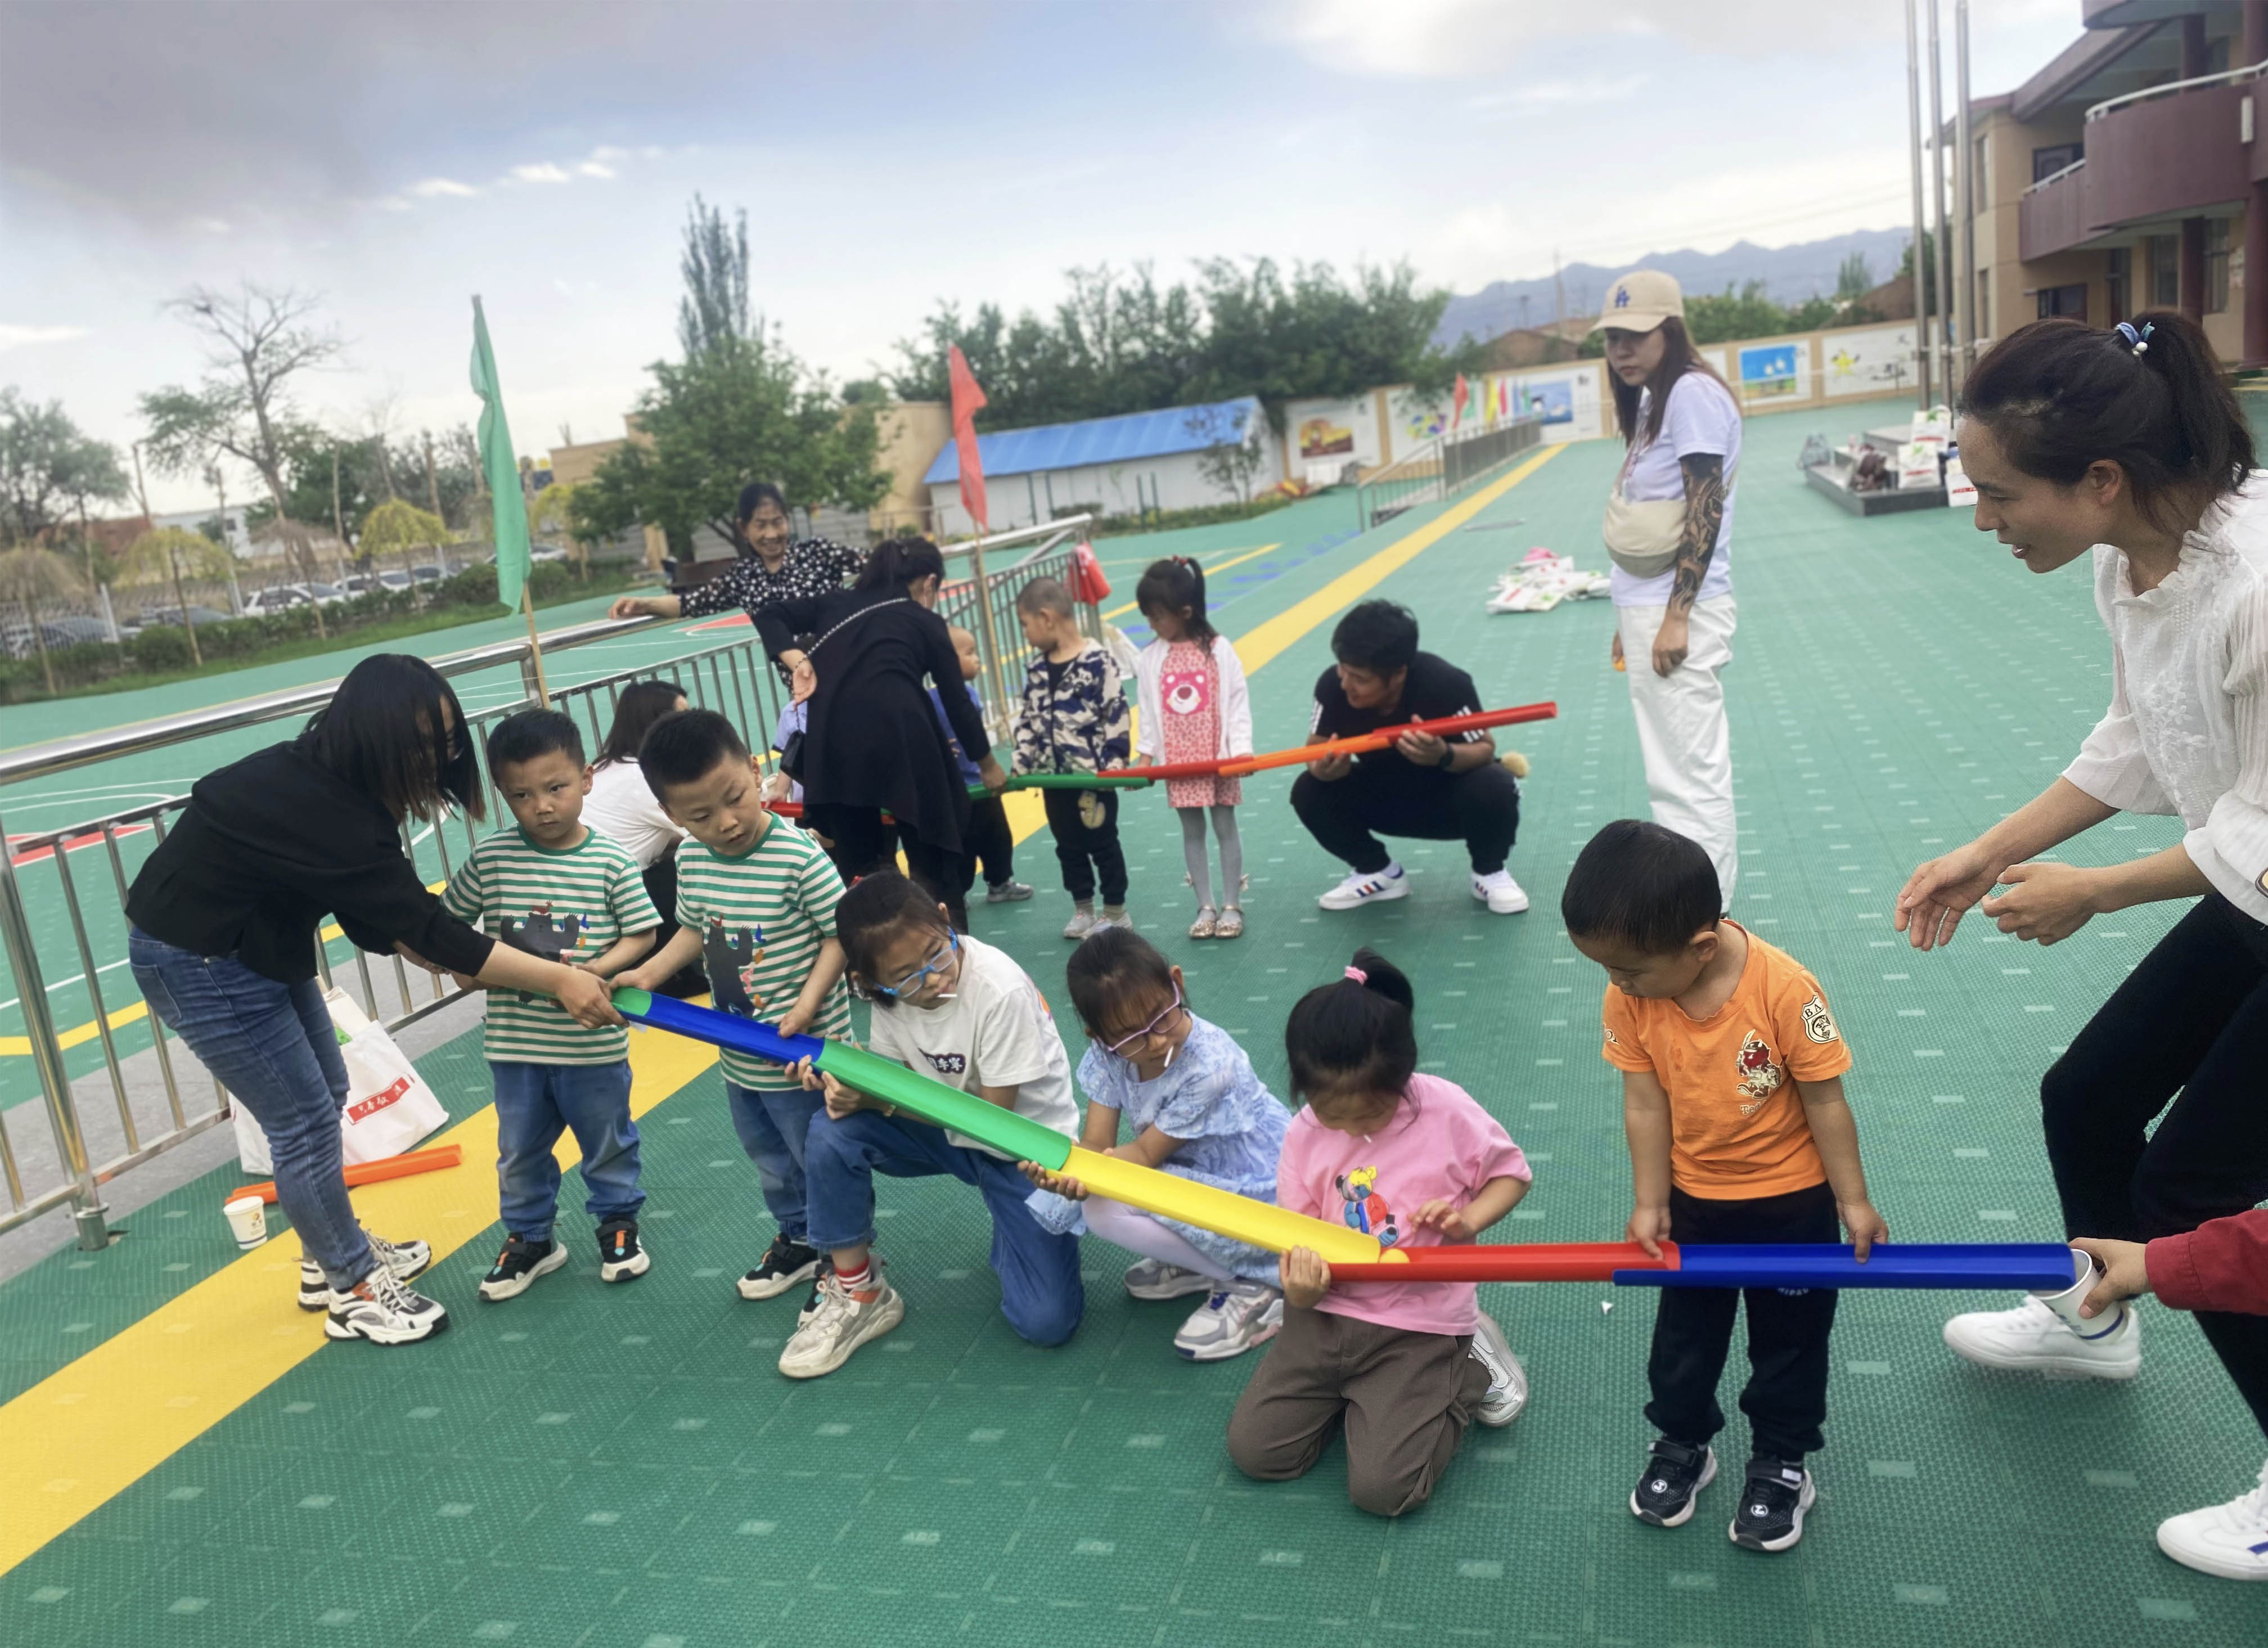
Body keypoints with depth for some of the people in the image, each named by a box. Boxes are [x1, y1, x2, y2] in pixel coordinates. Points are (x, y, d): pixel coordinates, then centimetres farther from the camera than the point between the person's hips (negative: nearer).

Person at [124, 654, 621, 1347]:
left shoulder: (329, 780, -7)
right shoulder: (319, 812, -34)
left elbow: (379, 919, -1)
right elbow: (430, 930, -31)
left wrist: (470, 960, -13)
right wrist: (558, 979, -28)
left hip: (258, 943, 10)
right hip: (197, 964, -10)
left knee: (325, 1095, 18)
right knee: (305, 1123, -2)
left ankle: (328, 1257, 36)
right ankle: (353, 1290, 15)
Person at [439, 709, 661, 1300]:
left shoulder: (610, 862, -10)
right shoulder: (490, 860, -6)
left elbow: (640, 934, -7)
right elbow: (446, 920, 4)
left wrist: (597, 969, -22)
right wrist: (466, 964, -12)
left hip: (593, 1043, -2)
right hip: (515, 1042, 2)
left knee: (608, 1142, 16)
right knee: (520, 1151, 17)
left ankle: (618, 1223, 37)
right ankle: (529, 1237, 35)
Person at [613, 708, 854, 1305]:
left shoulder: (799, 858, -25)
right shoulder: (691, 859, -4)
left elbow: (842, 935, -19)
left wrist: (809, 1001, -28)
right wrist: (649, 973, 0)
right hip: (739, 1058, 7)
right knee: (772, 1166, 26)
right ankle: (797, 1240, 49)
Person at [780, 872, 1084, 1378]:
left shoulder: (1000, 990, -31)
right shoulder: (887, 993, -14)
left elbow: (993, 1113, -26)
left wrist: (875, 1096, -29)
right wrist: (851, 1086, -27)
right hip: (949, 1130, 5)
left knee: (1045, 1322, -18)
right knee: (832, 1135, -21)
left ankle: (1010, 1239, 17)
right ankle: (857, 1296, -2)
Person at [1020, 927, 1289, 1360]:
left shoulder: (1210, 1065, -30)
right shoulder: (1108, 1053, -11)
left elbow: (1146, 1152, -22)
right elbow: (1097, 1144, -14)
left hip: (1255, 1197, -7)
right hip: (1195, 1174, 8)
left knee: (1104, 1209, -23)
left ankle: (1249, 1284, -8)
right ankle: (1197, 1261, 7)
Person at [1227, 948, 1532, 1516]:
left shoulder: (1447, 1111, -16)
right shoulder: (1304, 1133, -7)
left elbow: (1511, 1172, -1)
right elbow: (1296, 1235, -1)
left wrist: (1469, 1218, -22)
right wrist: (1301, 1287, -25)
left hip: (1421, 1324, -4)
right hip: (1329, 1313, 4)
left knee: (1381, 1487, -14)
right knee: (1253, 1449, -2)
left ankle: (1468, 1371, 11)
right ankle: (1349, 1393, 22)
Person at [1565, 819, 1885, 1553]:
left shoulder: (1785, 988, -30)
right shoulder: (1628, 999, -20)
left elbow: (1825, 1100, -18)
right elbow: (1645, 1105, -10)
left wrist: (1853, 1201, -9)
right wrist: (1650, 1205, -6)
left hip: (1792, 1200, -3)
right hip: (1692, 1199, 3)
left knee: (1789, 1336, 16)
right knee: (1683, 1333, 18)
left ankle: (1781, 1463, 36)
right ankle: (1682, 1444, 40)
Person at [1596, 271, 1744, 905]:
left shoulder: (1693, 392, -10)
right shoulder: (1650, 400, 17)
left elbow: (1704, 512, -17)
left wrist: (1675, 616, -20)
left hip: (1679, 610, -10)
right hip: (1645, 606, 10)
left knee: (1693, 770, -6)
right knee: (1674, 771, 13)